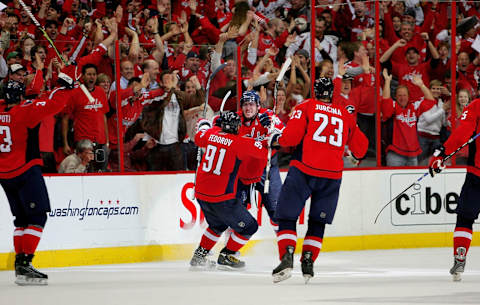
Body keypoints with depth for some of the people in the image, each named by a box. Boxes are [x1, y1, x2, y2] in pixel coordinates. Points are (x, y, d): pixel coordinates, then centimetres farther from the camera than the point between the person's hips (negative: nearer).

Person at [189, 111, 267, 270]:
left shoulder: (211, 134, 4)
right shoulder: (239, 142, -14)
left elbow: (199, 138, 27)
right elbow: (265, 151, -14)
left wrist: (203, 125, 46)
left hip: (201, 194, 8)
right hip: (221, 197, -8)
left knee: (218, 225, 31)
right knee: (249, 226, 7)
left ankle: (199, 256, 31)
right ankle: (226, 257, 11)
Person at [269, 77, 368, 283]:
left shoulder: (306, 107, 5)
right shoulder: (346, 116, 15)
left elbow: (292, 135, -6)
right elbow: (360, 148, 20)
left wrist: (276, 141, 13)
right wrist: (354, 154, 42)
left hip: (304, 171, -3)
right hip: (332, 176, 3)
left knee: (286, 215, 4)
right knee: (318, 221, 17)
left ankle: (287, 257, -13)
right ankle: (308, 260, 6)